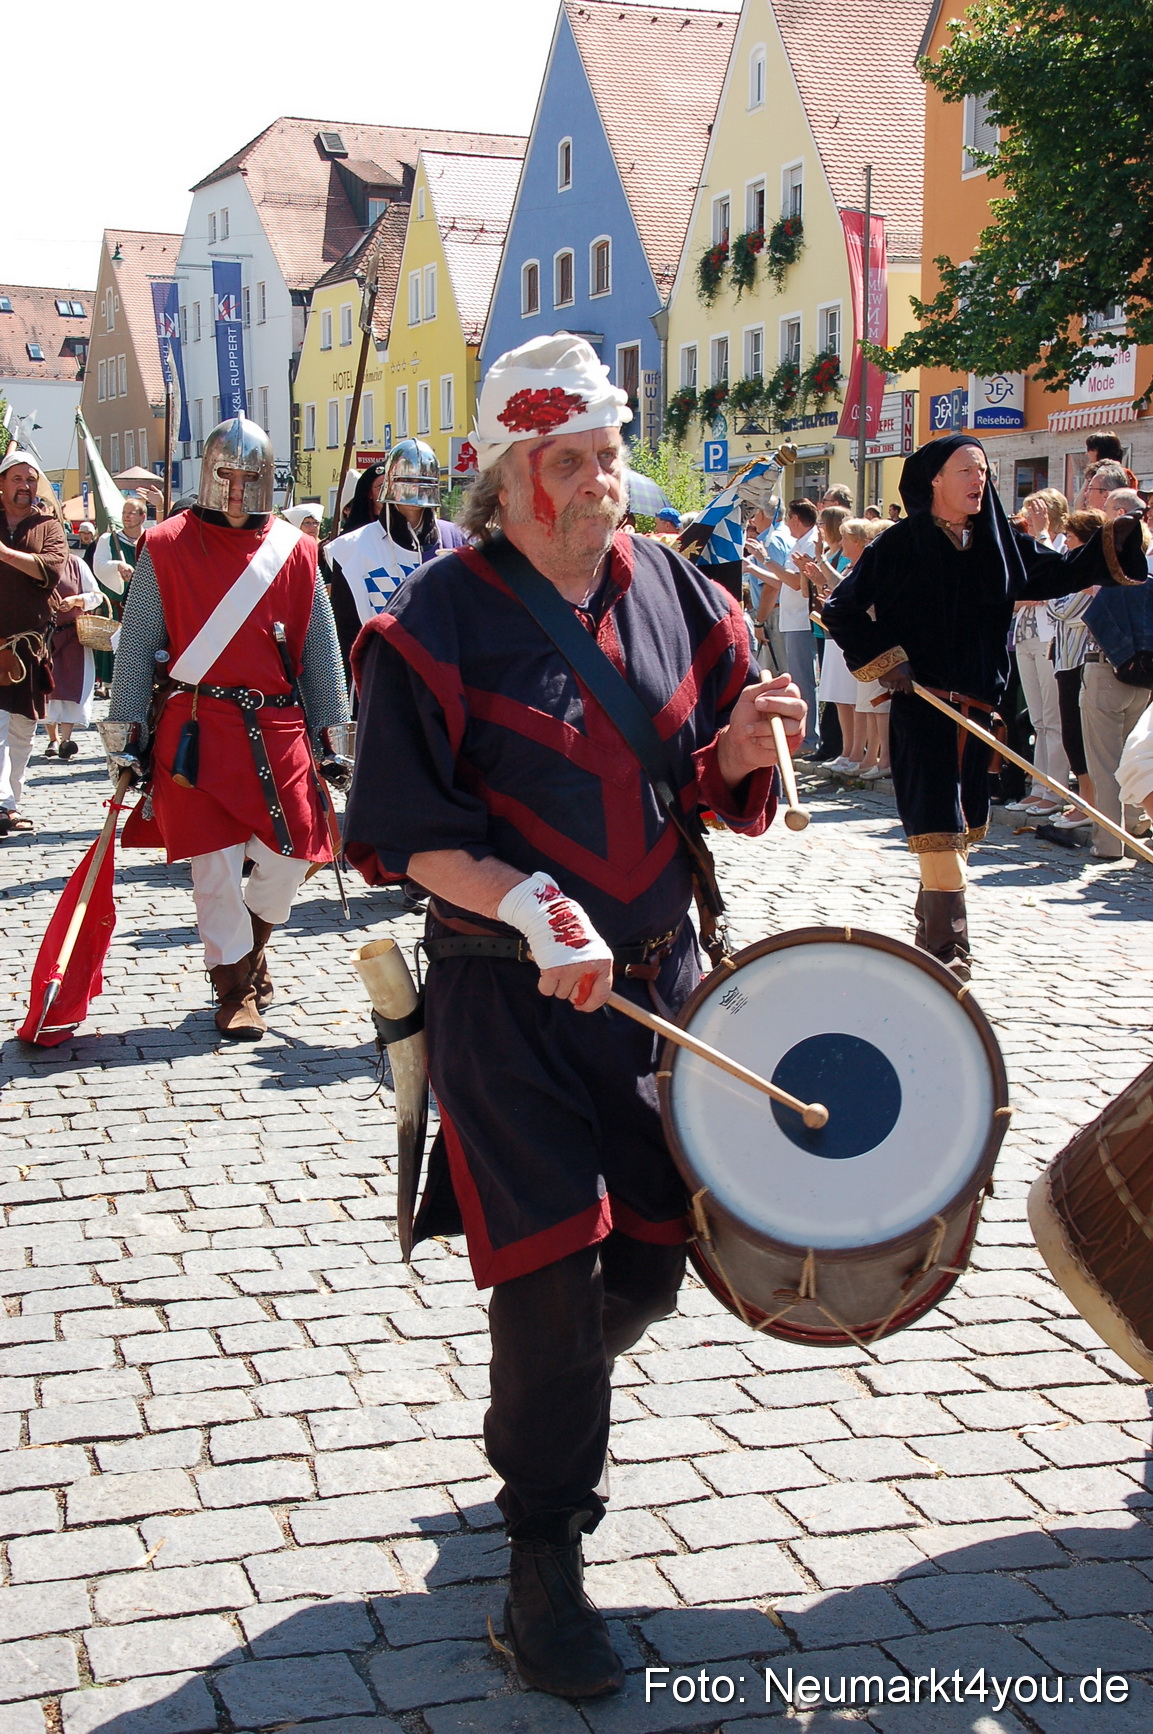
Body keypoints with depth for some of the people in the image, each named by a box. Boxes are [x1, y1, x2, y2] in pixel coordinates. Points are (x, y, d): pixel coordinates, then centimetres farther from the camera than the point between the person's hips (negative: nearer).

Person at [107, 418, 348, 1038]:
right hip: (197, 731, -2)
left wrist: (329, 732, 11)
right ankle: (235, 986, 17)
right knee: (216, 864, -1)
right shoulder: (167, 548, 2)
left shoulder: (295, 551, 9)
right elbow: (137, 646, 3)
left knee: (290, 857, 1)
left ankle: (251, 945, 32)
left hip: (278, 729, 2)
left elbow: (320, 649, 13)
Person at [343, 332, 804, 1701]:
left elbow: (704, 786, 12)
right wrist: (528, 906, -28)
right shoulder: (439, 619, -10)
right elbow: (408, 830, -13)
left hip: (659, 972, 5)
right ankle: (543, 1562, 13)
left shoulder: (668, 591, 5)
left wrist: (740, 750, -11)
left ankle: (540, 1419, 43)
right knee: (553, 1264, -6)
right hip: (507, 997, -5)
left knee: (657, 1251, 12)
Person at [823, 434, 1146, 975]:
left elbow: (1061, 574, 9)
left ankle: (932, 934, 30)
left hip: (977, 707, 6)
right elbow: (842, 610, -4)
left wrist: (1118, 540, -5)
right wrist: (885, 659, -11)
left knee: (963, 824, 14)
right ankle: (947, 950, -8)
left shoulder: (998, 541, 8)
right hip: (921, 704, -6)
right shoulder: (901, 544, -6)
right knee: (940, 828, -11)